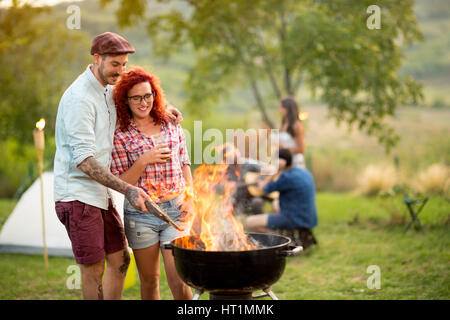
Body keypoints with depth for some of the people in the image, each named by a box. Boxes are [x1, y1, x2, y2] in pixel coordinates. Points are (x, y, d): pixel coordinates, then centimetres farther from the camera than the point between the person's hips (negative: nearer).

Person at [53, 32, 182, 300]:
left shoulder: (108, 90, 11)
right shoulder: (80, 98, -17)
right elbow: (83, 159, -23)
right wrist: (127, 189, -29)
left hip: (101, 194, 9)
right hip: (78, 195, -9)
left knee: (120, 260, 10)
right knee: (93, 271, -2)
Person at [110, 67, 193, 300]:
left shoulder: (171, 125, 8)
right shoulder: (121, 136, -2)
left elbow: (184, 165, 15)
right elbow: (121, 183, -3)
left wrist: (190, 197, 1)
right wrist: (144, 161, -17)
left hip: (175, 210, 1)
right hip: (140, 213, -1)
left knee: (178, 280, -8)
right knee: (149, 280, 10)